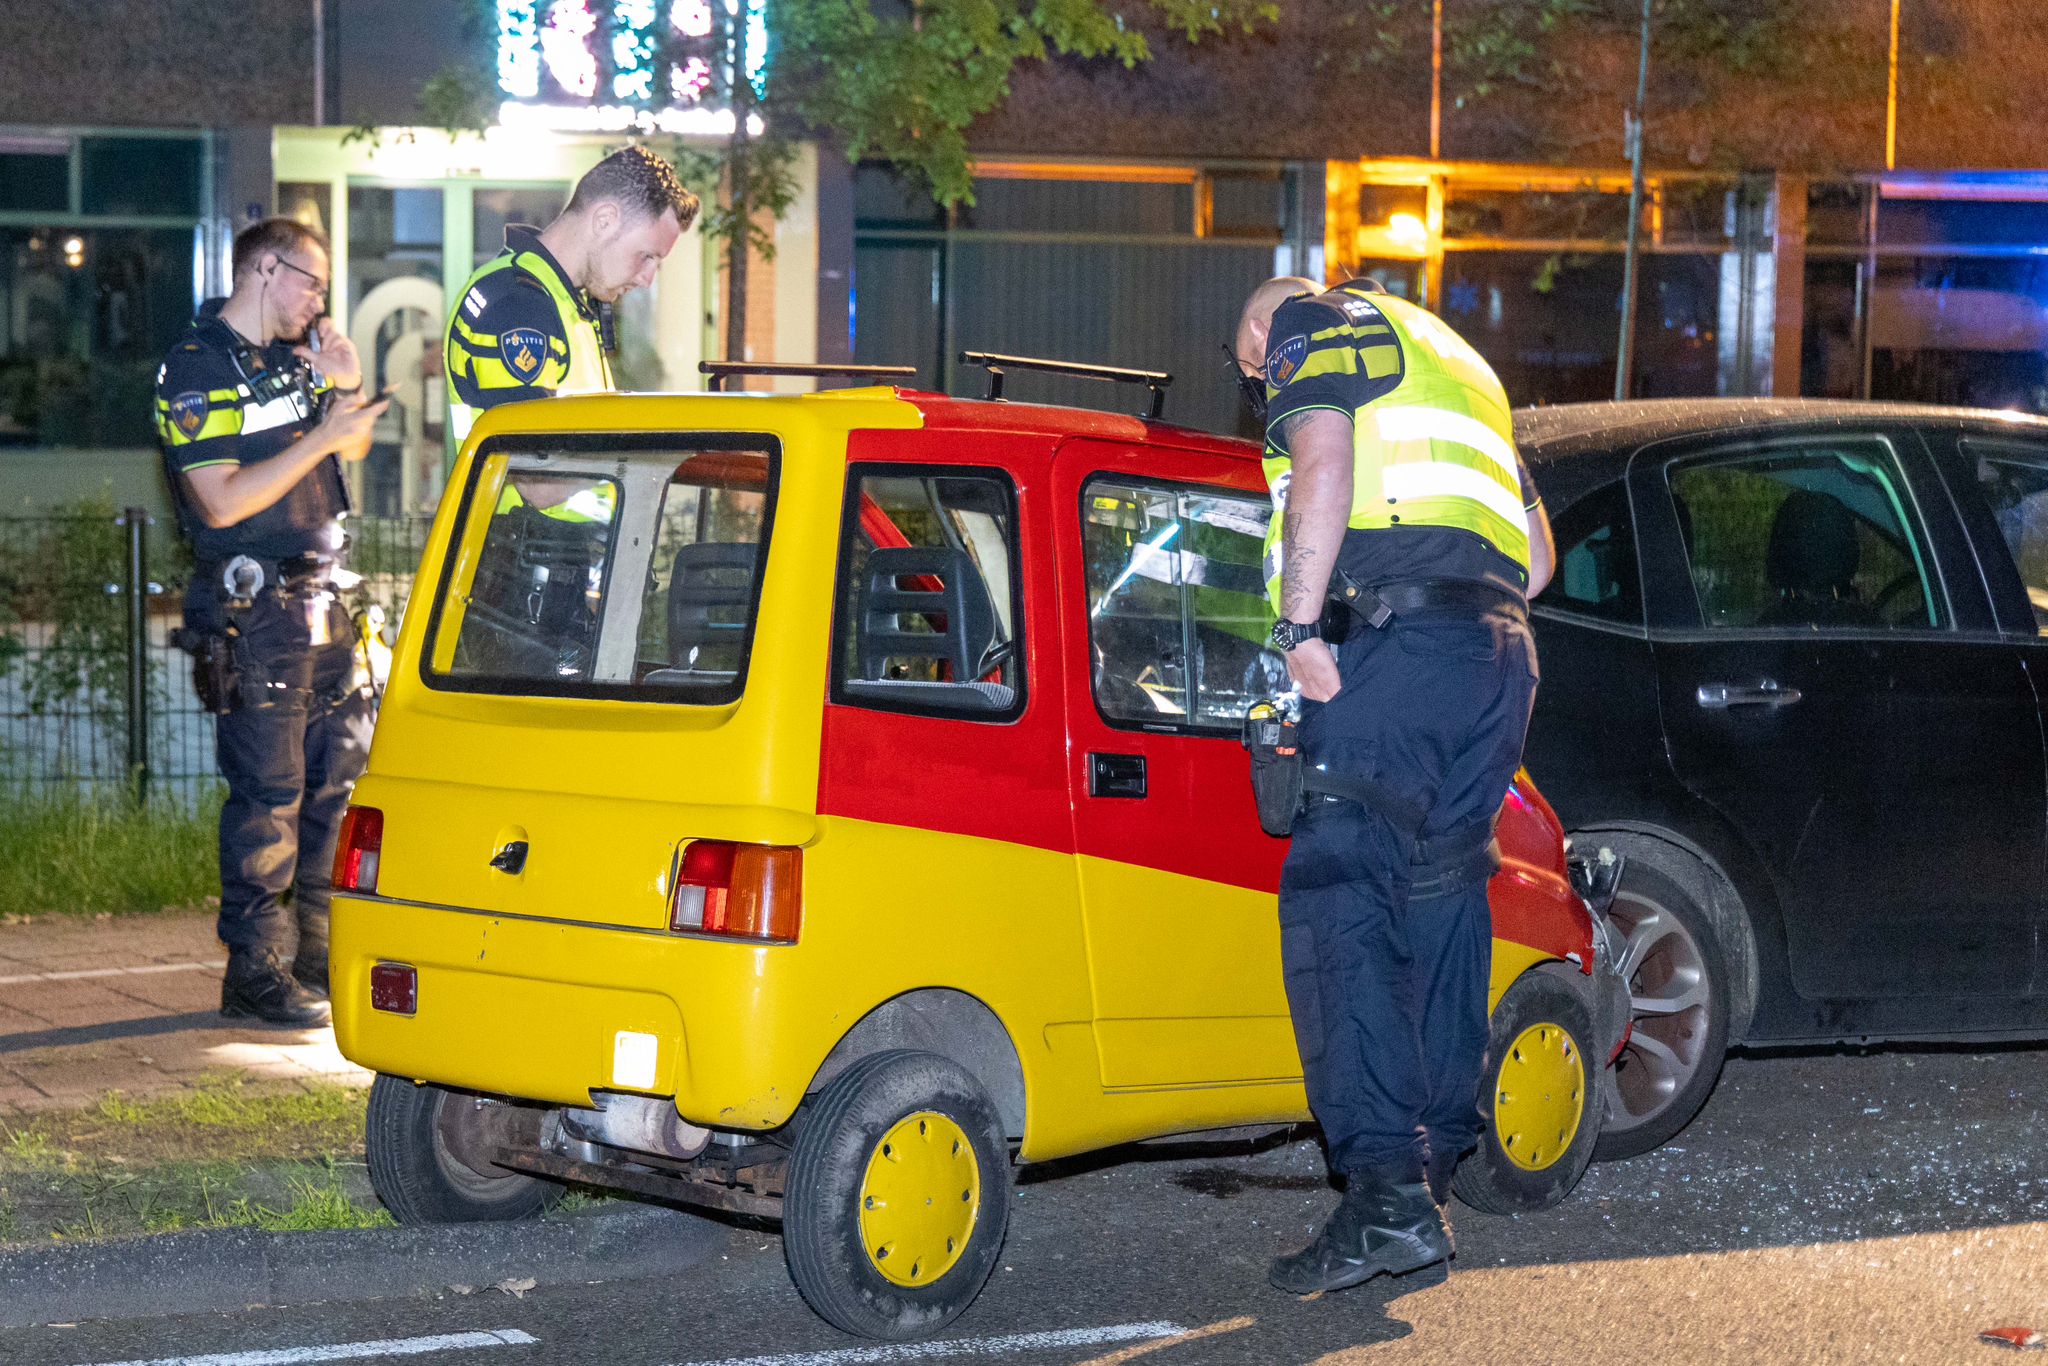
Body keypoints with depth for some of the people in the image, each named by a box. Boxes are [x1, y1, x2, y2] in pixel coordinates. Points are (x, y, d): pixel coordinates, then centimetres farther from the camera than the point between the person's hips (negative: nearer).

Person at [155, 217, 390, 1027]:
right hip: (249, 608, -8)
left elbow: (352, 454, 23)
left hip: (317, 597, 8)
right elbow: (222, 502, -19)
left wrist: (346, 391, 3)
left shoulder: (296, 353, 14)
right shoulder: (196, 371, -11)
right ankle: (254, 972, 0)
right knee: (267, 793, -7)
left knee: (344, 771, 11)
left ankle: (323, 955, 21)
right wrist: (321, 437, -19)